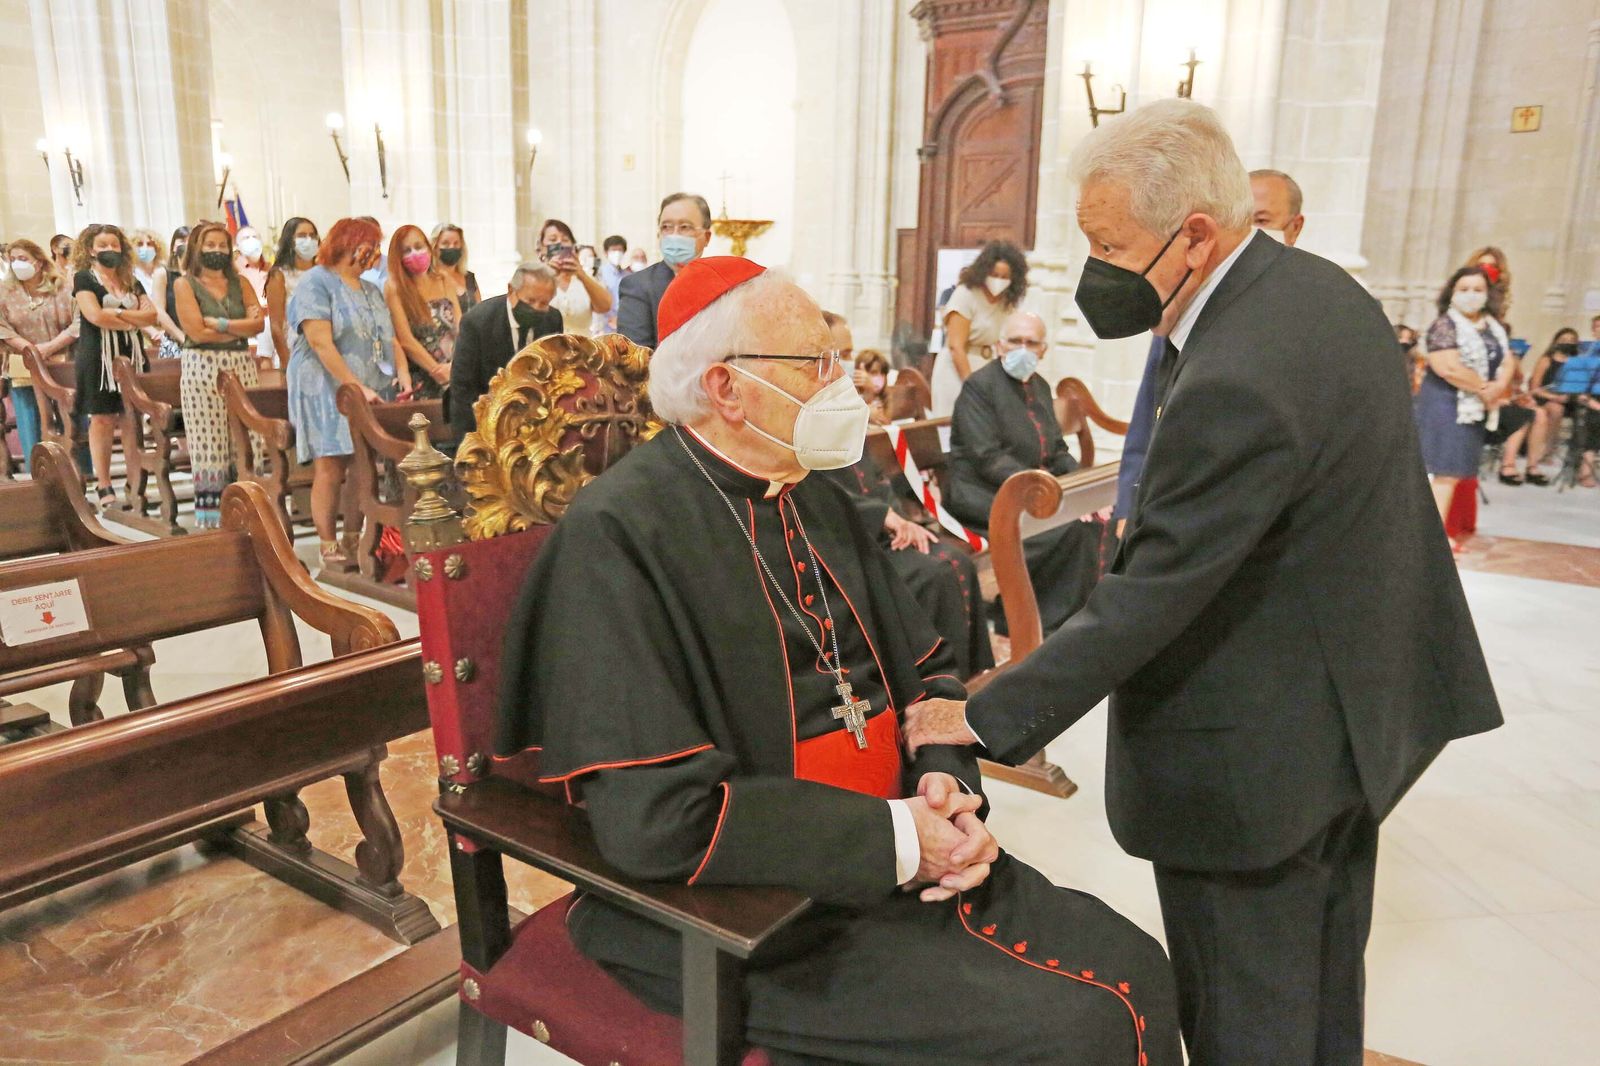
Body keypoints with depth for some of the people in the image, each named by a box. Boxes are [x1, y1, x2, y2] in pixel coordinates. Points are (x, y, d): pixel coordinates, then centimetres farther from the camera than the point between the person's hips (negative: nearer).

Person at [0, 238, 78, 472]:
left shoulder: (62, 288, 2)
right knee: (30, 434, 3)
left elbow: (79, 322, -8)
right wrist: (29, 348, -15)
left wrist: (50, 347, -17)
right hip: (25, 371, 2)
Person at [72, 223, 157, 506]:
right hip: (99, 357, -4)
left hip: (131, 356, 4)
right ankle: (103, 487, 0)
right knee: (102, 421, -4)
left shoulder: (131, 281, 17)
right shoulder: (84, 278, 2)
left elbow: (152, 314, 3)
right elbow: (96, 316, -13)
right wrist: (134, 322, -5)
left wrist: (118, 313, -9)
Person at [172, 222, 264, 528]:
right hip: (203, 368, -3)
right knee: (209, 446, -2)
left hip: (242, 367, 3)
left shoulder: (239, 283, 14)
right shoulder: (185, 284, 4)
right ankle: (210, 520, 3)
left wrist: (219, 324, -10)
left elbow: (258, 324, 0)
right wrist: (241, 327, -3)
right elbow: (198, 332, -8)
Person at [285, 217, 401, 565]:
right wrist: (359, 388, -20)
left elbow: (390, 340, 15)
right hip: (328, 391, -7)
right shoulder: (316, 283, -5)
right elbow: (322, 344, -15)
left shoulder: (371, 290, 20)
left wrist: (405, 379, -3)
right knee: (330, 469, -7)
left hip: (372, 395, 7)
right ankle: (328, 548, -2)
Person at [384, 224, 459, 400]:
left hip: (454, 378, 4)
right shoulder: (394, 288, -3)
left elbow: (460, 329, 3)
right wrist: (437, 370, -12)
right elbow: (405, 340, -10)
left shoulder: (446, 283, 9)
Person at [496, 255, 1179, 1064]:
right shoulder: (621, 533, -18)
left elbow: (923, 670, 15)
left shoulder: (816, 501, 9)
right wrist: (893, 838, -19)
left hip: (899, 860, 8)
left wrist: (946, 783, -6)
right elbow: (659, 819, -24)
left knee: (1133, 969, -1)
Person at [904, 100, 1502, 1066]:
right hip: (1353, 717, 10)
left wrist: (987, 717, -22)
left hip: (1257, 761, -10)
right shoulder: (1323, 285, 0)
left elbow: (1147, 601, -28)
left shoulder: (1235, 386, -31)